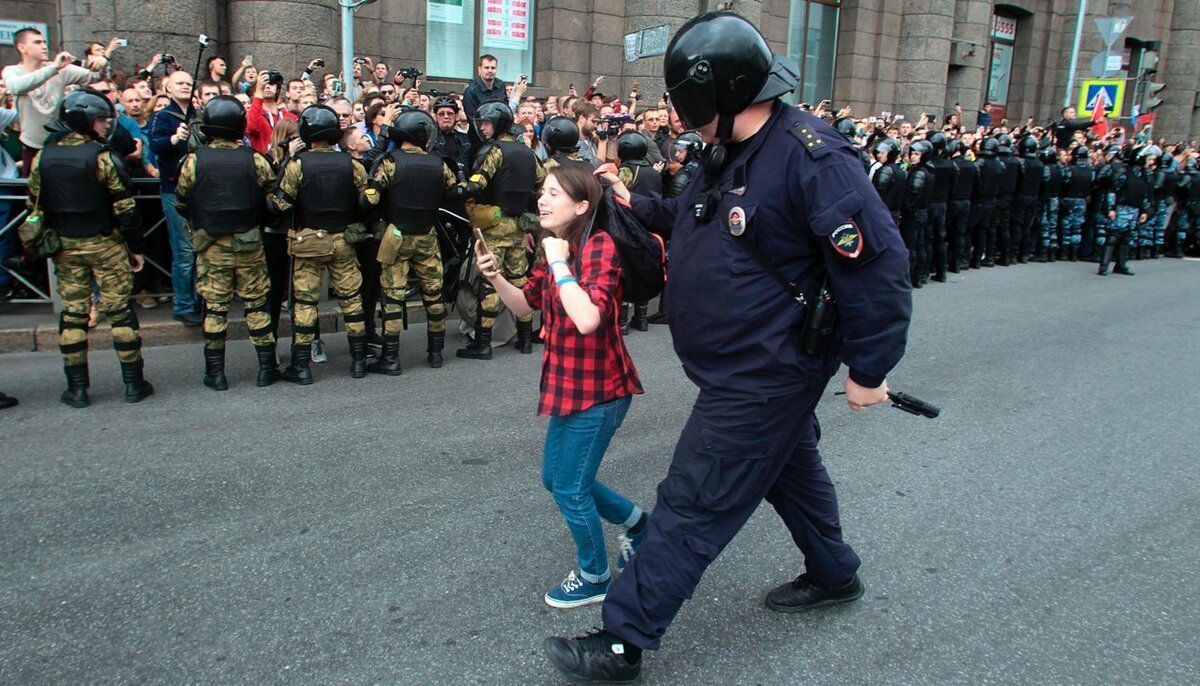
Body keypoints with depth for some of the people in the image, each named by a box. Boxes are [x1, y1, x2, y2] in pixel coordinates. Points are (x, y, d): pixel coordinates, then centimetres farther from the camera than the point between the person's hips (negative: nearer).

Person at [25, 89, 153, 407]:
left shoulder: (43, 158, 3)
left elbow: (35, 207, 7)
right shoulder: (101, 156, -13)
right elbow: (124, 207, -13)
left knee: (73, 314, 9)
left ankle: (77, 388, 12)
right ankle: (133, 383, 7)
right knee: (120, 310, 4)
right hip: (105, 244, -4)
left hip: (65, 246, 4)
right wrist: (136, 246, -4)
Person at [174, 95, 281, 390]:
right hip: (250, 244, 0)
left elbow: (181, 203, 2)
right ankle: (267, 368, 14)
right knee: (257, 305, 9)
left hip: (211, 246, 0)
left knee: (214, 308, 8)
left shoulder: (194, 161, -6)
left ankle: (215, 373, 13)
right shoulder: (255, 160, -7)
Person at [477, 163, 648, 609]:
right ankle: (637, 523, 39)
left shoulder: (600, 246, -20)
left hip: (598, 388, -9)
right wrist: (495, 277, -3)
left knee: (570, 489, 3)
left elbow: (587, 319, -33)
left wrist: (559, 264, -26)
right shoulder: (557, 247, 7)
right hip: (567, 385, 9)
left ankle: (594, 579, 27)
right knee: (555, 479, 20)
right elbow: (525, 305, 14)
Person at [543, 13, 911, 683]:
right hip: (751, 367, 10)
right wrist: (636, 203, 9)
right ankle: (834, 574, 51)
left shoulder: (811, 156, -25)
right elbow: (697, 221, 21)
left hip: (762, 377, -10)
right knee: (789, 465, 27)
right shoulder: (732, 155, 4)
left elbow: (879, 264, -24)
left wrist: (869, 369, -19)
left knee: (692, 506, -4)